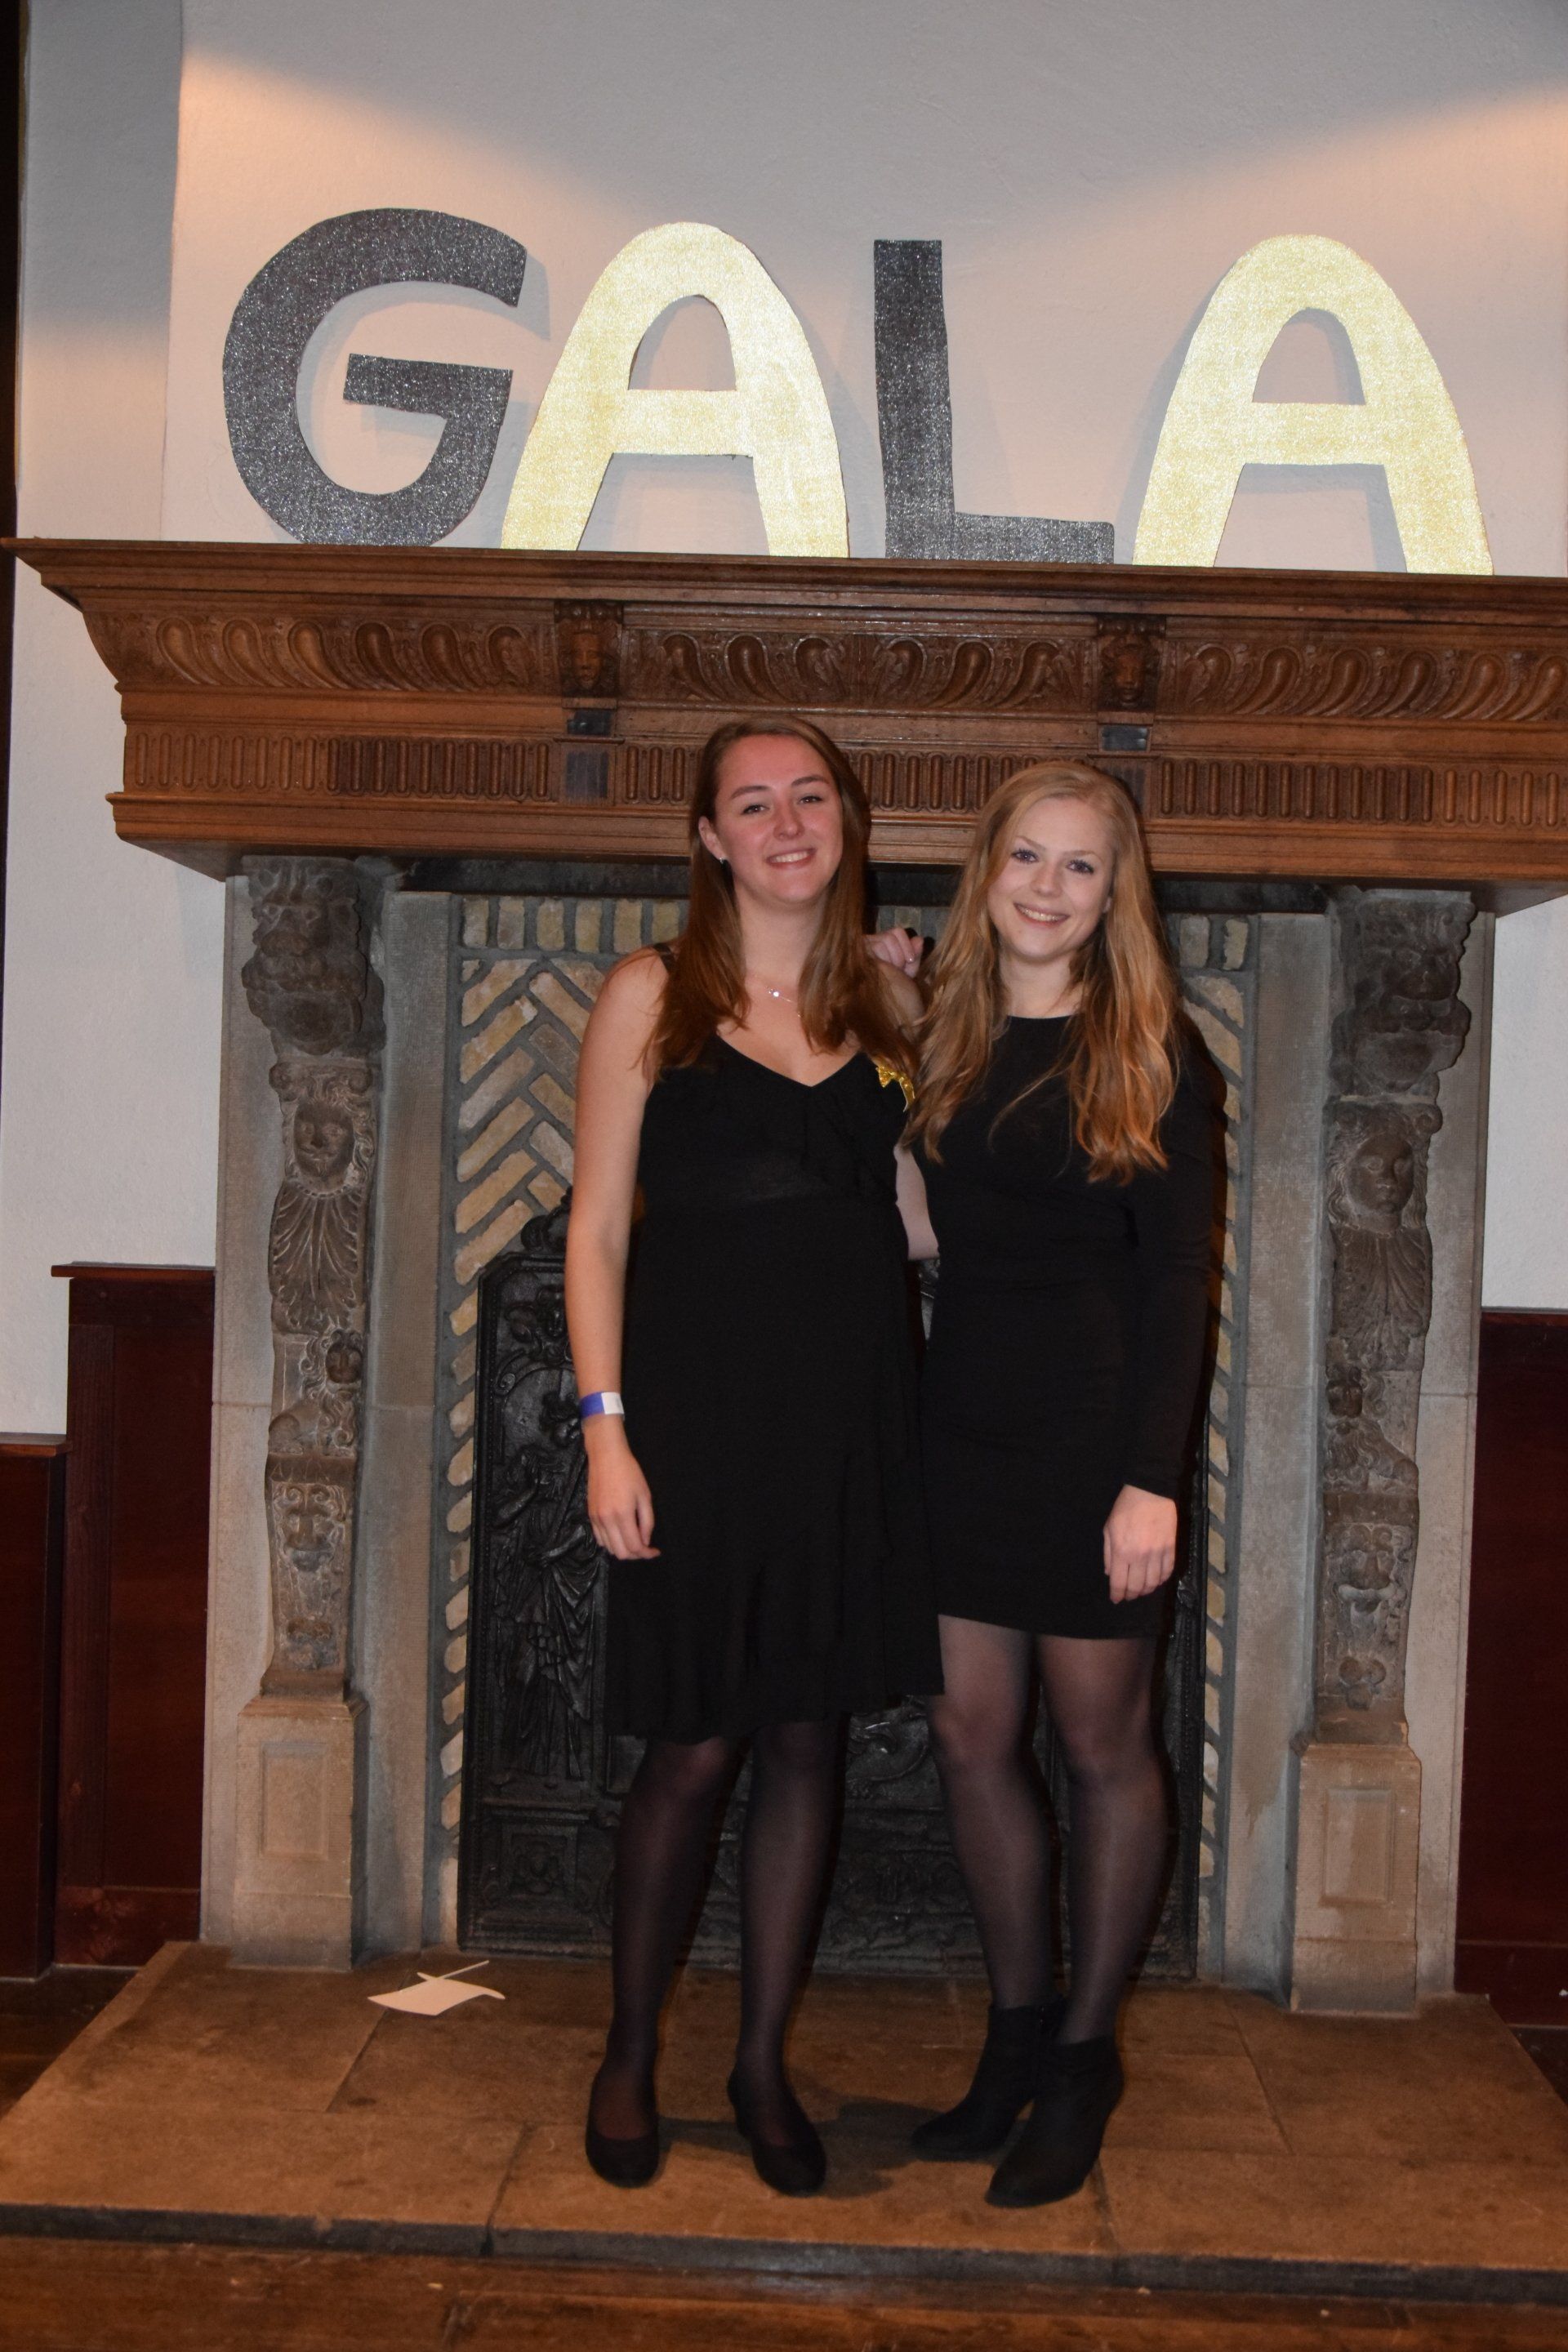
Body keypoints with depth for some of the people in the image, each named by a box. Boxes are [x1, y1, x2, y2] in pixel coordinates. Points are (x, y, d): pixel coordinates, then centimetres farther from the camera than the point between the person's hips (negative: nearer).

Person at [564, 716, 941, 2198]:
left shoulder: (893, 1007, 10)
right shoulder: (651, 996, 0)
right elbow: (597, 1227, -2)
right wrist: (606, 1424, -9)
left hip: (849, 1414, 3)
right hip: (697, 1406, -3)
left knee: (806, 1740, 9)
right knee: (694, 1745, 1)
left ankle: (763, 2065, 25)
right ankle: (630, 2053, 24)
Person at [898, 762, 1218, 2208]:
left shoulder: (1149, 1057, -5)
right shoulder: (944, 1040, 8)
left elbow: (1179, 1284, -8)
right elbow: (940, 1237, 10)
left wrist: (1155, 1478, -15)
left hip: (1092, 1435, -5)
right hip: (966, 1428, 5)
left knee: (1101, 1745, 7)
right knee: (972, 1737, 10)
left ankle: (1088, 2050, 24)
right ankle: (1021, 2027, 29)